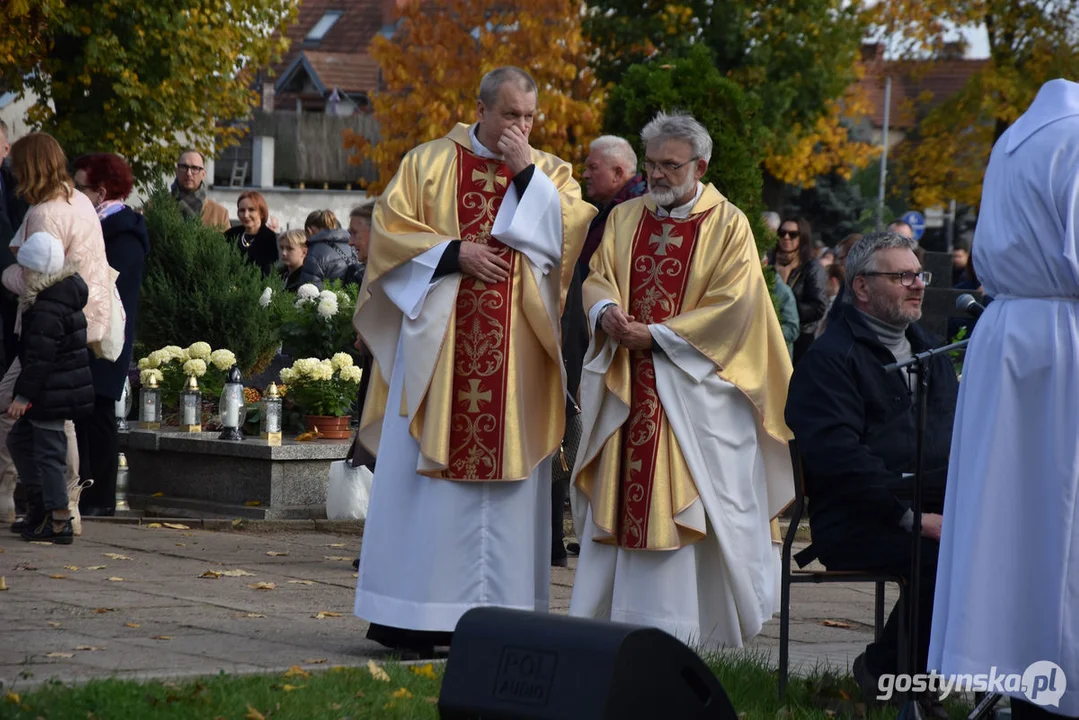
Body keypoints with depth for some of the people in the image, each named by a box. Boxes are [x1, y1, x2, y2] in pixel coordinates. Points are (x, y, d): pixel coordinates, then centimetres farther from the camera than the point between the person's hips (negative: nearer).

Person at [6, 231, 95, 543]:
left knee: (48, 451, -3)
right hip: (53, 393, 10)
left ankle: (59, 522, 2)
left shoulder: (47, 309, -22)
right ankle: (40, 500, 23)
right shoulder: (67, 291, 10)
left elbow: (40, 358, -23)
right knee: (19, 439, 19)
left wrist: (25, 395, -18)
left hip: (52, 393, -10)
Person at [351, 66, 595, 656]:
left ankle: (493, 616, 3)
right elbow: (389, 228, 1)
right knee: (422, 474, -3)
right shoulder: (429, 163, 8)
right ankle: (408, 616, 0)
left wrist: (526, 172, -7)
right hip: (437, 344, -2)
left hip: (514, 356, 2)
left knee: (504, 472, 0)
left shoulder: (550, 174, 12)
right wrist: (453, 253, -10)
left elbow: (570, 235, -3)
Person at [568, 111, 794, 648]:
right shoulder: (624, 218, 14)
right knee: (622, 494, 2)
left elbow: (733, 303, -9)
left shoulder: (727, 225, -1)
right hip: (625, 384, 4)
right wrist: (607, 312, -14)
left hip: (694, 389, -4)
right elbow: (597, 278, 10)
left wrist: (657, 334, -14)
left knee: (692, 499, -6)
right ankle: (612, 610, 6)